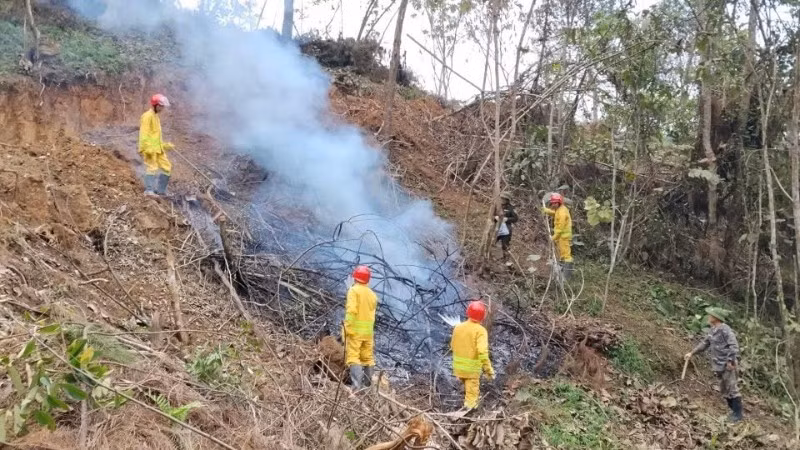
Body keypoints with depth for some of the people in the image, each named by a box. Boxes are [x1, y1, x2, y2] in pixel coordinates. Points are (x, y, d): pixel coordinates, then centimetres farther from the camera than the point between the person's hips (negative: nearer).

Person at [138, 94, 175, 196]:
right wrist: (147, 148, -25)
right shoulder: (147, 116, -9)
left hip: (158, 148, 10)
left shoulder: (155, 117, 21)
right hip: (150, 149, -10)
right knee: (152, 167, -15)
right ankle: (149, 190, -16)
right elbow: (144, 134, -17)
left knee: (167, 167, 8)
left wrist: (165, 145, 25)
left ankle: (160, 190, 14)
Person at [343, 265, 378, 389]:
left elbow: (351, 310, -18)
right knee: (367, 357, 14)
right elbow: (372, 313, 10)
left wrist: (347, 327, -17)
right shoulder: (372, 294, 13)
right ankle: (368, 384, 21)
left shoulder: (354, 290, -7)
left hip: (355, 329, -6)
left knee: (353, 356, -8)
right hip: (368, 330, 6)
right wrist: (370, 329, 13)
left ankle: (357, 385, -20)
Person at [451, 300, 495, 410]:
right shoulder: (480, 330, -20)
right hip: (472, 368, -6)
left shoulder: (458, 327, -4)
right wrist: (489, 369, -23)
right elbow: (482, 352, -31)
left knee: (468, 386, 32)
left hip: (458, 367, 6)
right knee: (471, 395, 11)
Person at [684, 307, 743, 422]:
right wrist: (692, 353, 20)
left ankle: (738, 414, 5)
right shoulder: (713, 330, 11)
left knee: (732, 389, -4)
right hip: (718, 365, 9)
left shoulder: (725, 329, -16)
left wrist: (731, 360, -26)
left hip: (727, 365, -9)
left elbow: (734, 346, -21)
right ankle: (733, 410, 26)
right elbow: (705, 343, 21)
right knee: (724, 390, 15)